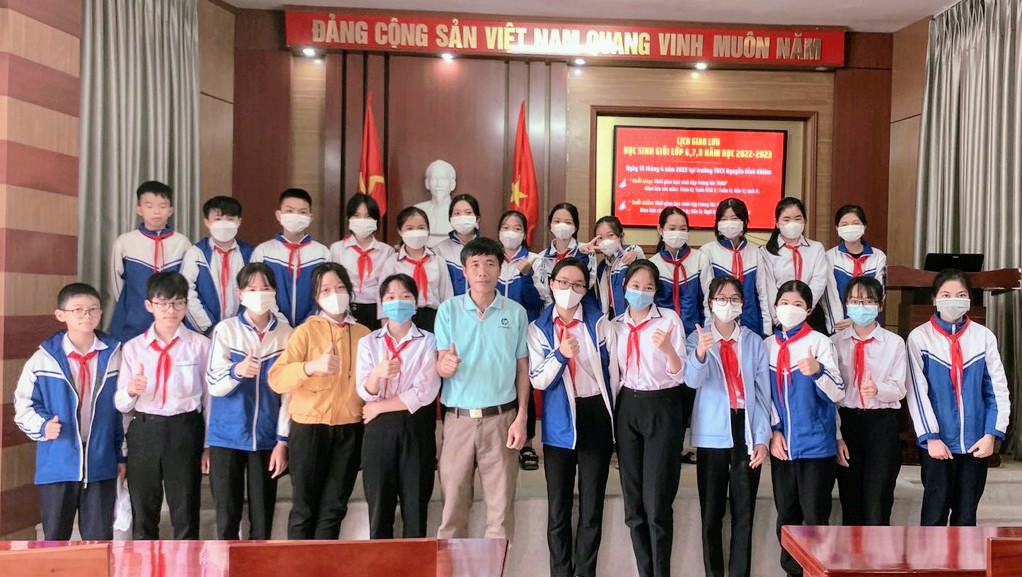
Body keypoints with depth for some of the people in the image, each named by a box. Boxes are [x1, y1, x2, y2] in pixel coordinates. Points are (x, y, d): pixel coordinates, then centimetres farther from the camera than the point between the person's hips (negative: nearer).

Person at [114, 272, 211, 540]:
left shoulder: (200, 345, 0)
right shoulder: (133, 347, 5)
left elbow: (209, 398, 2)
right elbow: (121, 405, 6)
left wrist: (208, 445, 2)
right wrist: (130, 390, -17)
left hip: (185, 430, -2)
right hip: (143, 431, 2)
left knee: (186, 514, 6)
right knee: (143, 516, 10)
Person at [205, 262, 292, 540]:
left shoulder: (286, 334, 1)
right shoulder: (226, 330, -2)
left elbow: (289, 391, 3)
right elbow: (214, 385, -6)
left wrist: (282, 440, 0)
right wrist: (237, 371, -28)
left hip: (266, 439, 1)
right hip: (227, 437, -1)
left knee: (263, 519, 6)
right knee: (227, 518, 3)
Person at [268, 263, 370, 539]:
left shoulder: (364, 334, 7)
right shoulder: (307, 331, -4)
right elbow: (276, 378, -16)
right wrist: (312, 366, -32)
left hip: (349, 430, 3)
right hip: (309, 427, -3)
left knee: (334, 508, 10)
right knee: (305, 508, 6)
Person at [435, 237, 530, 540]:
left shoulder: (516, 312, 4)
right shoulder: (448, 310, 3)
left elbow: (522, 369, 6)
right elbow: (439, 366, 1)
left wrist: (521, 418, -2)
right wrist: (446, 365, -23)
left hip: (501, 418, 0)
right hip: (458, 418, 0)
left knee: (501, 507, 4)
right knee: (452, 506, 5)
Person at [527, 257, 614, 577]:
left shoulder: (598, 322, 0)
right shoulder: (539, 328, 2)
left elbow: (612, 369, 3)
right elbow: (538, 381, -5)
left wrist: (615, 415, 3)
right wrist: (560, 355, -22)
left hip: (595, 416, 0)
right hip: (559, 420, 1)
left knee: (592, 505, 7)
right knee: (558, 508, 7)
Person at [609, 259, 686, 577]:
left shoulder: (669, 318, -5)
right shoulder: (616, 326, 8)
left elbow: (680, 374, -10)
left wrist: (668, 350, -29)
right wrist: (611, 413, 13)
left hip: (661, 409, -5)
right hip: (627, 409, 5)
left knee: (657, 503, -5)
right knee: (633, 502, 9)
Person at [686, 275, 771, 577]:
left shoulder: (754, 342, 7)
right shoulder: (698, 338, 0)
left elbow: (763, 392, 5)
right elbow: (692, 380, -18)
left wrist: (762, 438, -4)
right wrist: (700, 353, -39)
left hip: (746, 432, 2)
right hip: (712, 435, -1)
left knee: (744, 512, 5)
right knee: (711, 513, 5)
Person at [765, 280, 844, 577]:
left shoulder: (820, 342, -6)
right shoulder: (768, 345, 7)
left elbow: (838, 393, -11)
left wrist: (817, 372, -30)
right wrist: (773, 431, 2)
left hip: (816, 444, -4)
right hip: (782, 444, 4)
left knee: (815, 518, 0)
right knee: (786, 515, 13)